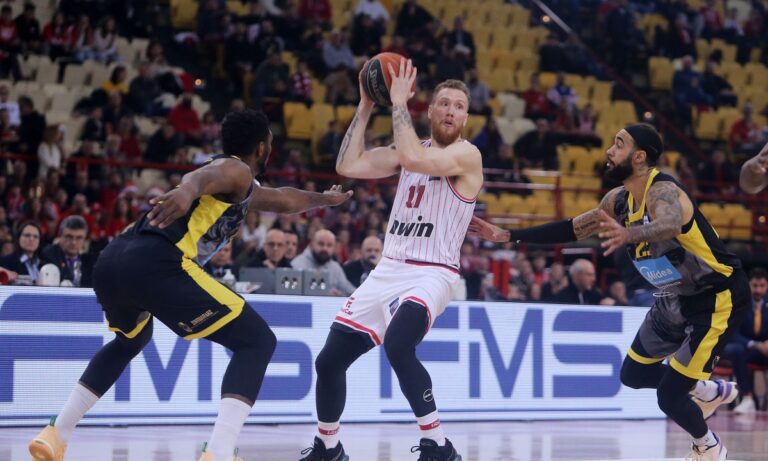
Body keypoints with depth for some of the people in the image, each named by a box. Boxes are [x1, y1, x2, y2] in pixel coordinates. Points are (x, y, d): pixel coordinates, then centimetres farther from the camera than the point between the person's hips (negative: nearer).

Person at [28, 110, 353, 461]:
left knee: (130, 341, 39)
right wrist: (188, 190, -39)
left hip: (111, 260, 10)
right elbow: (206, 175, -16)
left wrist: (325, 200, 75)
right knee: (257, 341, -3)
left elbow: (283, 199, 57)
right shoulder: (236, 170, 10)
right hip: (154, 262, -10)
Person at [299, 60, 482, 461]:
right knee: (329, 360, 7)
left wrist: (399, 102, -18)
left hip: (431, 274, -7)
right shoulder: (410, 149, 12)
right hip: (388, 270, 7)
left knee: (398, 346, -35)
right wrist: (365, 108, 0)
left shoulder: (467, 155, -9)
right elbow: (348, 166, 3)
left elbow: (415, 159, -28)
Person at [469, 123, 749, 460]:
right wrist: (508, 236, 5)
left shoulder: (663, 192, -27)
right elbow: (573, 229, 9)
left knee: (669, 397, -9)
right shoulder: (619, 200, -1)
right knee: (634, 375, 18)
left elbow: (670, 225, -51)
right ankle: (712, 392, 38)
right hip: (676, 299, 9)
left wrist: (629, 235, -72)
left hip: (718, 299, -9)